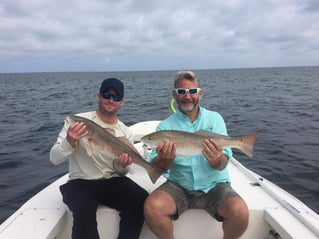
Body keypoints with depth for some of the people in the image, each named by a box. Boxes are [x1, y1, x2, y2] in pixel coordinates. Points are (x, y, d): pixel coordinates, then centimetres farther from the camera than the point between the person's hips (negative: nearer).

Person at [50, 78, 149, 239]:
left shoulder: (126, 132, 5)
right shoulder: (78, 121, -6)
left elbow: (120, 172, 12)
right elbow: (55, 159, -8)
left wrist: (123, 165, -12)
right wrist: (70, 142, -28)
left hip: (112, 182, 3)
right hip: (80, 183, -2)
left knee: (142, 200, -24)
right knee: (84, 208, -35)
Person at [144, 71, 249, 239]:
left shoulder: (215, 119, 1)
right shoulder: (165, 126, -1)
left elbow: (223, 164, -8)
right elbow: (156, 167, -8)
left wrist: (217, 159, -32)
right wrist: (165, 158, -30)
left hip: (214, 185, 1)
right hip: (179, 186, 0)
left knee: (239, 211, -26)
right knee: (151, 207, -25)